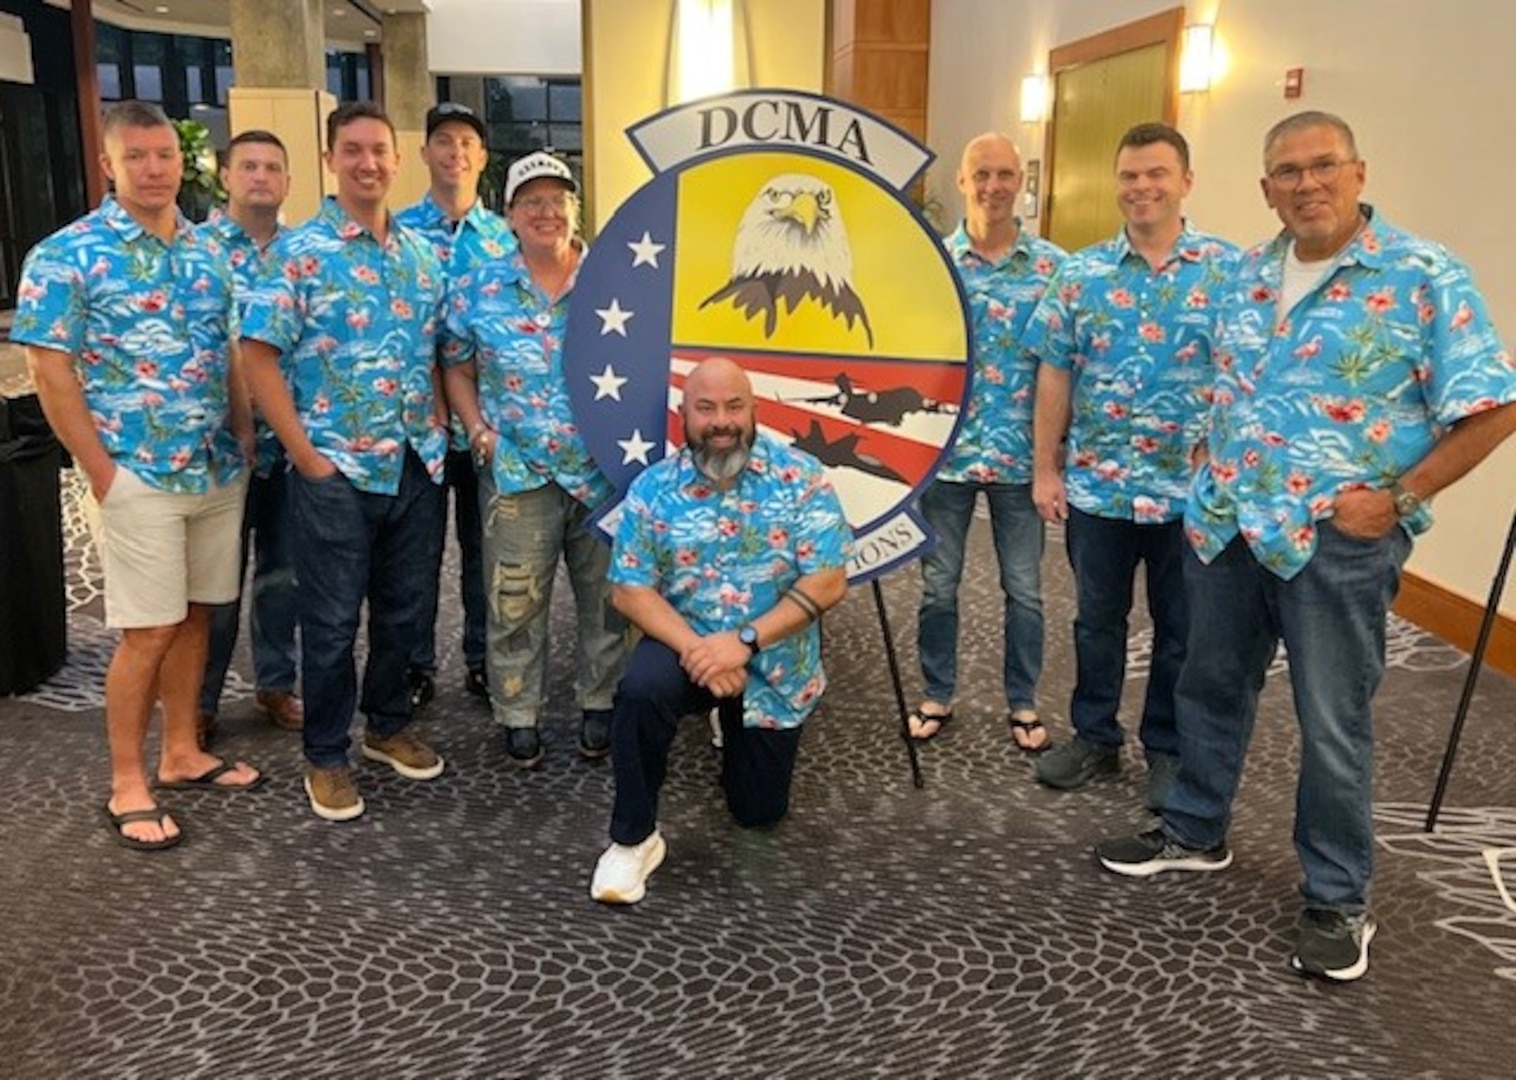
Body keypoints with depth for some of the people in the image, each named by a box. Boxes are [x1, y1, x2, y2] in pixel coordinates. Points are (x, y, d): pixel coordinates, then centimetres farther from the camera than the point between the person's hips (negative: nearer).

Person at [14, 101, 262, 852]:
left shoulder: (209, 251, 9)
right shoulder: (65, 255, -8)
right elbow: (51, 373, -10)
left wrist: (245, 442, 6)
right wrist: (102, 475, -13)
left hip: (219, 473, 5)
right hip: (137, 479, -5)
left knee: (194, 617, 13)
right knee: (148, 631, -1)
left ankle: (182, 754, 27)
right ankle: (127, 786, 13)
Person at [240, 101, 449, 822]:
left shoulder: (422, 255, 9)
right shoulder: (298, 254, -7)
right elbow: (259, 358, -10)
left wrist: (438, 427, 5)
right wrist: (306, 455, -13)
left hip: (417, 466, 5)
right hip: (336, 470, -5)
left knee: (404, 608, 15)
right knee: (332, 620, 5)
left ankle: (388, 726, 34)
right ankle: (325, 756, 21)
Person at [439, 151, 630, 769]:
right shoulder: (476, 289, 3)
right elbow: (457, 369, 12)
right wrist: (477, 429, -2)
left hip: (607, 469, 1)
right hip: (516, 471, 0)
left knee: (607, 596, 10)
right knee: (515, 602, 5)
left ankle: (599, 704, 28)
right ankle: (518, 715, 22)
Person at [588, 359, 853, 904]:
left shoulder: (801, 477, -13)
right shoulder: (652, 488, -8)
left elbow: (828, 583, -17)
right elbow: (630, 591, -9)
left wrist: (744, 642, -26)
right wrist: (696, 649, -25)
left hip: (774, 662, 0)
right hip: (686, 644, 0)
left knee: (759, 810, 10)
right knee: (640, 691, -35)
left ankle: (738, 729, 43)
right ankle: (633, 838, -13)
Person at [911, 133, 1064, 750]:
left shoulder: (1054, 265, 0)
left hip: (1021, 455, 0)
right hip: (944, 449, 0)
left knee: (1024, 588, 10)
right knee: (938, 583, 10)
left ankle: (1023, 703, 26)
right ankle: (938, 695, 27)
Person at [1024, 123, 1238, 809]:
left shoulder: (1230, 270, -3)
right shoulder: (1081, 272, 3)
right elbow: (1054, 372, 4)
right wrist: (1044, 469, 1)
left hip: (1193, 489, -1)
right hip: (1095, 485, 2)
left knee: (1181, 626, 11)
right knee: (1097, 618, 15)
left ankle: (1168, 750, 29)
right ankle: (1094, 738, 31)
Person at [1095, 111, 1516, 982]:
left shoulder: (1425, 277, -10)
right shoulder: (1247, 275, 8)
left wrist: (1397, 498, -14)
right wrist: (1215, 471, 11)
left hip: (1337, 541, -5)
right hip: (1225, 523, 6)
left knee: (1333, 724, 5)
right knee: (1213, 687, 18)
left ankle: (1340, 901, 23)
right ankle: (1195, 832, 38)